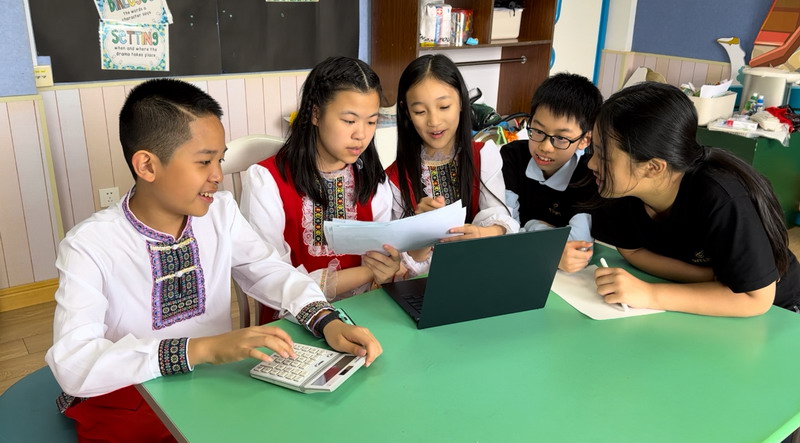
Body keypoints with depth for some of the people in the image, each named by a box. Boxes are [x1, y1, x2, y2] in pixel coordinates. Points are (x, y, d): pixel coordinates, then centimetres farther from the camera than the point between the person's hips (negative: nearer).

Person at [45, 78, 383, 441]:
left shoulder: (221, 212, -3)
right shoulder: (89, 245, -17)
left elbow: (270, 272, 3)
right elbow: (73, 365, -26)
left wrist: (327, 322, -16)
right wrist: (202, 349, -35)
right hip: (127, 402, -3)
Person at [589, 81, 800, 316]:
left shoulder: (720, 199, -31)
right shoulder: (622, 188, -17)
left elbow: (756, 298, -27)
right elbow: (632, 251, -7)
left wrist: (650, 295, -33)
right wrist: (714, 279, -20)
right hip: (701, 305, 4)